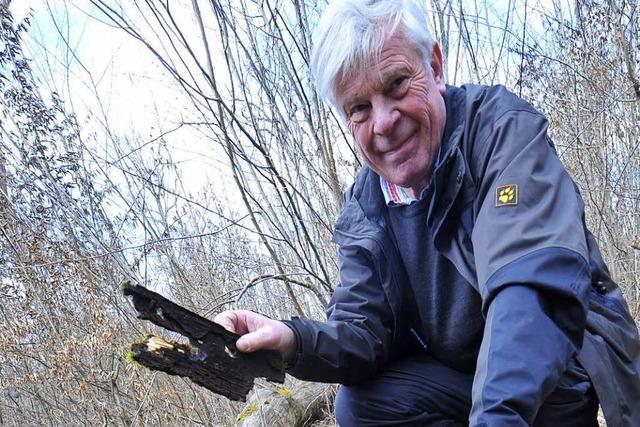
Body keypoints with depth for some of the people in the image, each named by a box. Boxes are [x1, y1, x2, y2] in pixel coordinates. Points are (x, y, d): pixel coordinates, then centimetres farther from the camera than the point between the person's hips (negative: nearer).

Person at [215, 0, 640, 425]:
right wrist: (297, 342, -30)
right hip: (458, 383, 6)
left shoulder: (501, 127, -20)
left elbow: (534, 282, -36)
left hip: (572, 370, -5)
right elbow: (366, 328, -7)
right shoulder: (363, 210, -1)